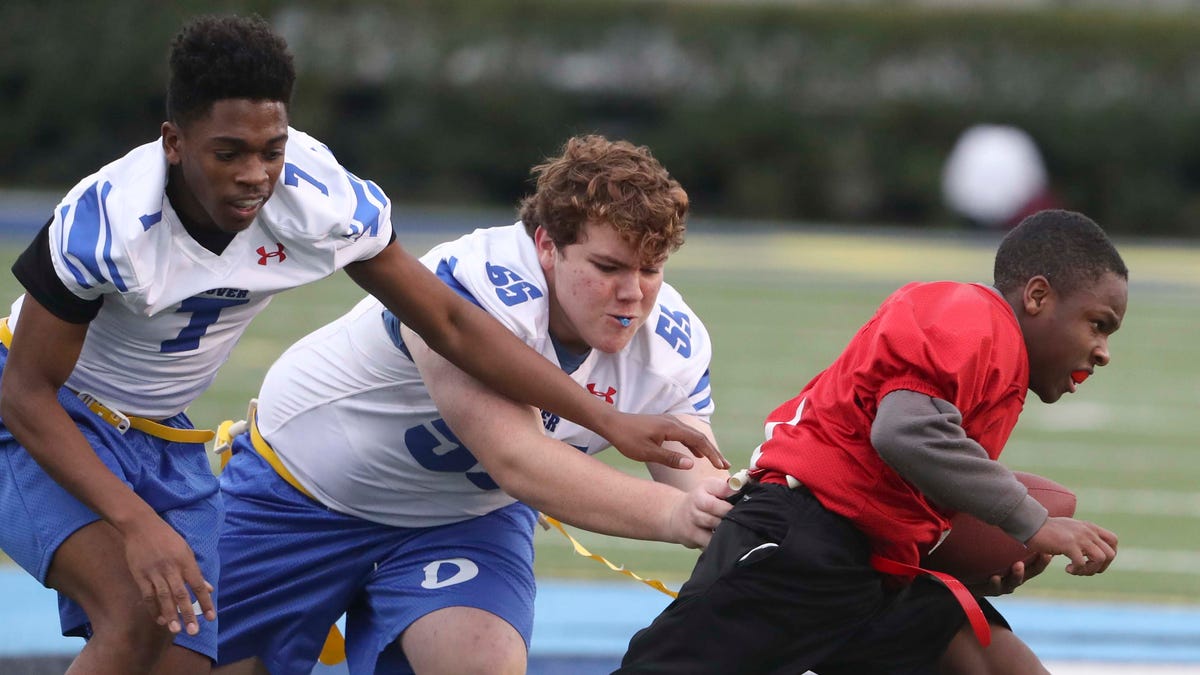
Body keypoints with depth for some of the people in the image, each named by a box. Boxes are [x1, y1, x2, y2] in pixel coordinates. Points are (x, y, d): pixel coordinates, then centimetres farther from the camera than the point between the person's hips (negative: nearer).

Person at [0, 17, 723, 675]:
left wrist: (608, 420, -12)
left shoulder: (324, 203, -19)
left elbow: (451, 324, -8)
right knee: (138, 612, -30)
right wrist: (135, 523, -35)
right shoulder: (106, 223, -32)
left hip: (165, 441, 5)